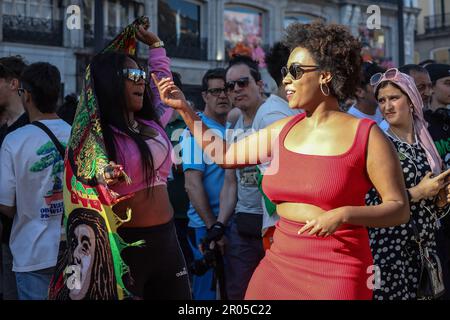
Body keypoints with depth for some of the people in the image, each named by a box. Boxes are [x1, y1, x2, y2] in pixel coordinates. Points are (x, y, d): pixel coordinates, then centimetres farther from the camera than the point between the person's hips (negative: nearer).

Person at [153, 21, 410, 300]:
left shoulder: (365, 135, -9)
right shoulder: (284, 130, 7)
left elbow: (399, 209, -8)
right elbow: (225, 155, 16)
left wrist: (344, 214, -23)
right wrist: (184, 109, 11)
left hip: (336, 273, -5)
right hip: (278, 264, 5)